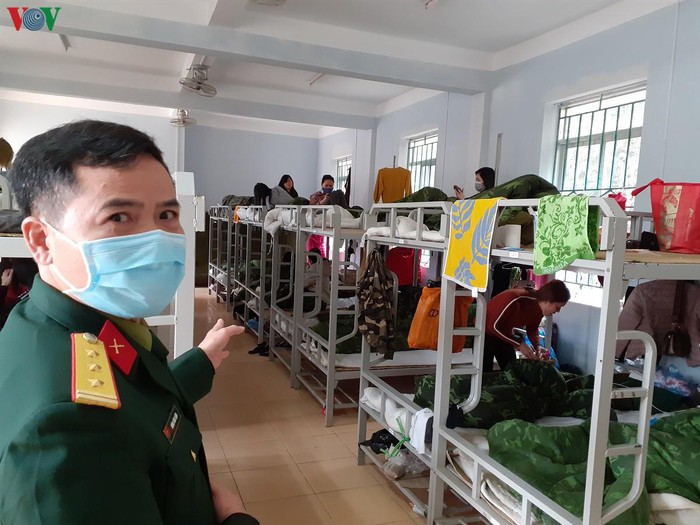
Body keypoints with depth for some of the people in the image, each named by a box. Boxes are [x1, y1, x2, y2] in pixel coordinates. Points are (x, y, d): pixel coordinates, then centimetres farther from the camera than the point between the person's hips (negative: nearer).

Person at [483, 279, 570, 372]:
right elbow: (493, 326, -30)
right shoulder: (516, 299, -36)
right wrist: (519, 344, -29)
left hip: (504, 335, 7)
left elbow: (532, 329, 6)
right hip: (485, 332, -7)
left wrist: (537, 346, -14)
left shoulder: (539, 308, -11)